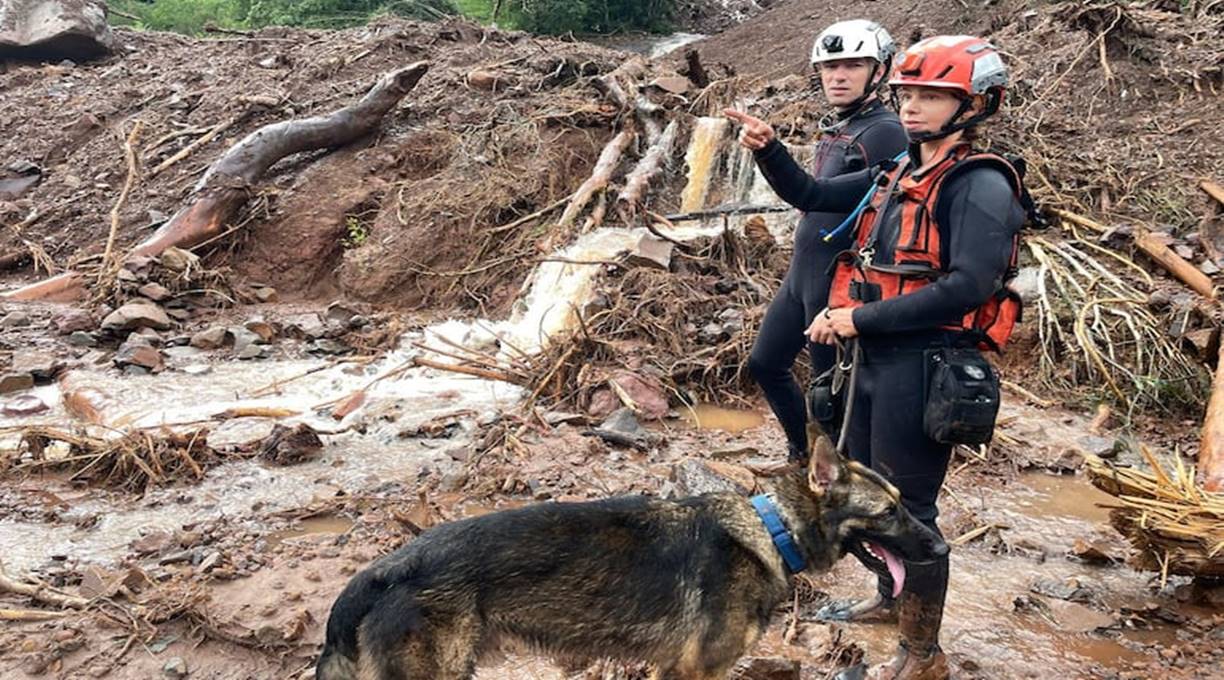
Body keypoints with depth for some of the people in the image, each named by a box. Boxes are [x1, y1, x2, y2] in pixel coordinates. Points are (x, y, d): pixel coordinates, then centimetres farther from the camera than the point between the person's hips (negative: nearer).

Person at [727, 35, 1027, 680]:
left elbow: (967, 287, -25)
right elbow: (810, 196, 19)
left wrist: (859, 318, -22)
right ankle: (891, 595, 45)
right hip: (874, 358, 9)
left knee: (908, 507, 0)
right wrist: (767, 150, 1)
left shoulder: (980, 185, -14)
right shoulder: (896, 176, 11)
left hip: (924, 365, -9)